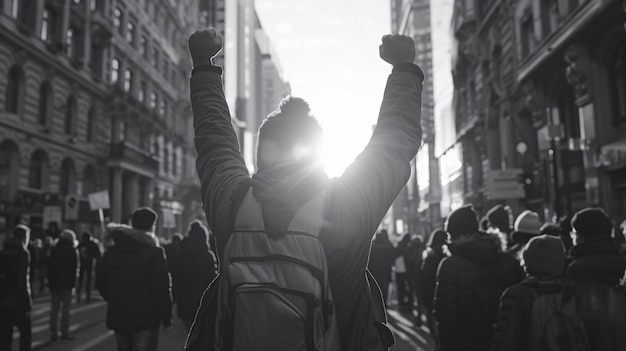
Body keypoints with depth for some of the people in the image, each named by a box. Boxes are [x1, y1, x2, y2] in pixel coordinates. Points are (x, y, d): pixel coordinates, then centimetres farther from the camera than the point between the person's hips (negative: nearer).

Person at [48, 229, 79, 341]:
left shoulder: (54, 249, 6)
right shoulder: (72, 250, -6)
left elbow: (49, 266, 7)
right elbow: (75, 267, -9)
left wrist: (50, 280, 10)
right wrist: (73, 281, -3)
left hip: (54, 282, 4)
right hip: (67, 283, -4)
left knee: (54, 309, 9)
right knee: (65, 309, 2)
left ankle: (53, 333, 9)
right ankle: (65, 332, 2)